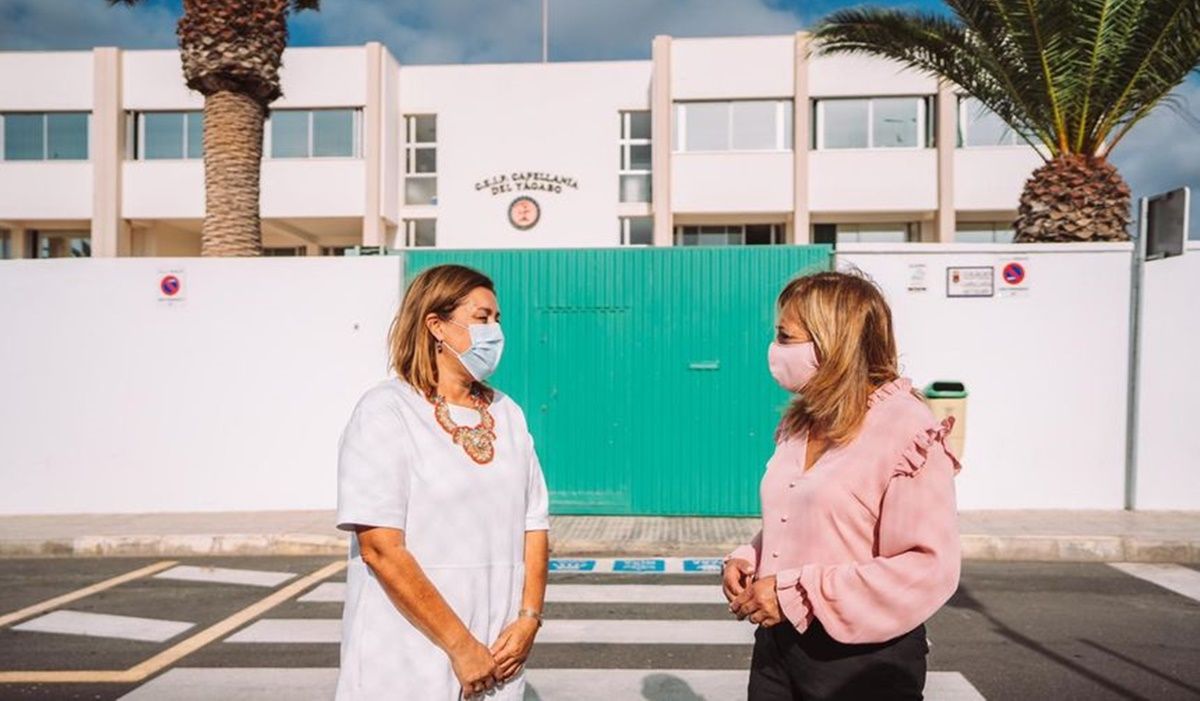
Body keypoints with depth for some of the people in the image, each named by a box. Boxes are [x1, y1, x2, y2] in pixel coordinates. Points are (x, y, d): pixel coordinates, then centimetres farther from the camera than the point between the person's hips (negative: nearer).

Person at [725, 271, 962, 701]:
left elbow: (929, 570, -22)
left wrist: (798, 595, -22)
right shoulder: (799, 422, 6)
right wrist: (747, 560, -2)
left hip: (863, 661, -6)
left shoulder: (908, 431, -17)